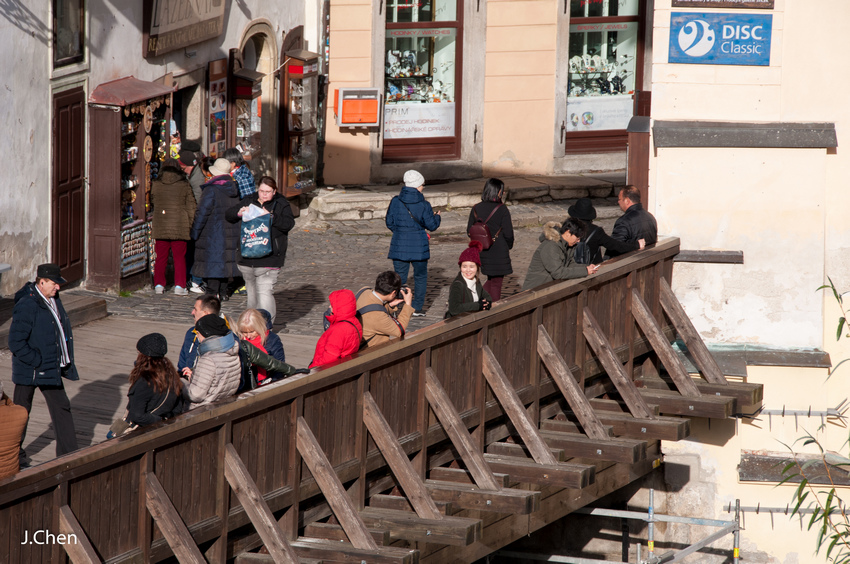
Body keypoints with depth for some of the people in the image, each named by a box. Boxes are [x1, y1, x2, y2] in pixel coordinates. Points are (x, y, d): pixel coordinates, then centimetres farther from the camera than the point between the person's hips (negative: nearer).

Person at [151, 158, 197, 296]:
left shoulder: (155, 185, 1)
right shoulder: (184, 185, -3)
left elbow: (152, 203, 13)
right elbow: (190, 207, 2)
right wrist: (190, 224, 11)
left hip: (160, 226, 1)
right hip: (180, 227, -1)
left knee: (161, 257, 10)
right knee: (179, 257, 5)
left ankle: (159, 284, 10)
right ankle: (179, 286, 3)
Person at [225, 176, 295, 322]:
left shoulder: (282, 205, 3)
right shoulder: (249, 201, 12)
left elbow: (289, 224, -10)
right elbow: (228, 215, 11)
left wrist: (271, 217, -25)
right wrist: (239, 213, -12)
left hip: (269, 259, -5)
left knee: (264, 291, -14)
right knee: (251, 291, 15)